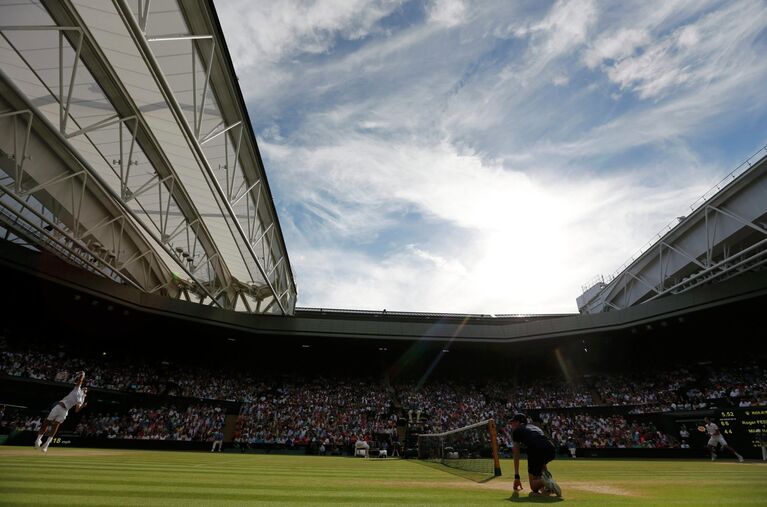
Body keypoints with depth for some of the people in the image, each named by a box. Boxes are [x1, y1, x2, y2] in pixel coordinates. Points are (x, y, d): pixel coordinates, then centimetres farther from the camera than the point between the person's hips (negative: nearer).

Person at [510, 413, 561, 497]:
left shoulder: (516, 431, 24)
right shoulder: (535, 427, 38)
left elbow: (516, 455, 21)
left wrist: (516, 477, 24)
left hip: (536, 450, -5)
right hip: (551, 451, 5)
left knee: (534, 486, 11)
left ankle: (544, 481, -19)